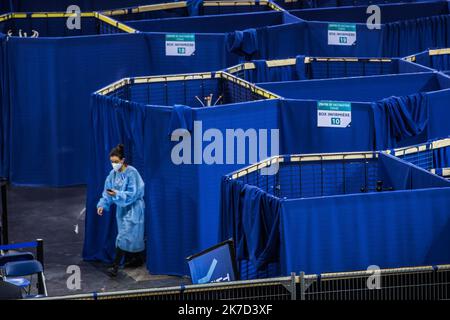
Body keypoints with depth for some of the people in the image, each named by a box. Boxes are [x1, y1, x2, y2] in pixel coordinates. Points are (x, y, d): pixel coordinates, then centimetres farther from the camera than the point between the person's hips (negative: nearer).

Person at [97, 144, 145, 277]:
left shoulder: (131, 173, -18)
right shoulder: (113, 174, 2)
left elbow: (133, 194, -21)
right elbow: (107, 192, 4)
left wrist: (117, 194, -32)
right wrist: (102, 205, -11)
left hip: (133, 209, -7)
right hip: (121, 208, 7)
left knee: (124, 236, -11)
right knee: (132, 236, 15)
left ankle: (115, 266, -15)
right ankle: (137, 260, 30)